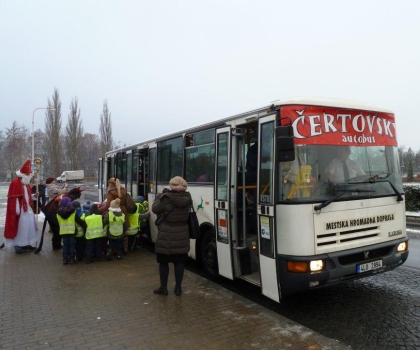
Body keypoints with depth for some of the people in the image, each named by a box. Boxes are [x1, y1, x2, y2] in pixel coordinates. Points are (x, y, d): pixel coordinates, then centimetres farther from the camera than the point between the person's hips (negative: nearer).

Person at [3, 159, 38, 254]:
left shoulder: (26, 184, 14)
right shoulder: (15, 183, -14)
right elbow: (13, 198, -19)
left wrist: (33, 196, 3)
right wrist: (17, 210, -21)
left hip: (27, 209, 9)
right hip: (20, 210, -9)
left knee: (30, 225, 12)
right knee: (19, 227, -4)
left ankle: (27, 243, 23)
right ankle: (18, 245, 6)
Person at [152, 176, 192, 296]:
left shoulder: (166, 199, -17)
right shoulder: (187, 199, -5)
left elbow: (155, 209, -5)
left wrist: (159, 196, 9)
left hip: (166, 235, -4)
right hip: (181, 235, 4)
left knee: (163, 262, 10)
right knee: (179, 262, 12)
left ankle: (163, 288, 18)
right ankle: (178, 288, 19)